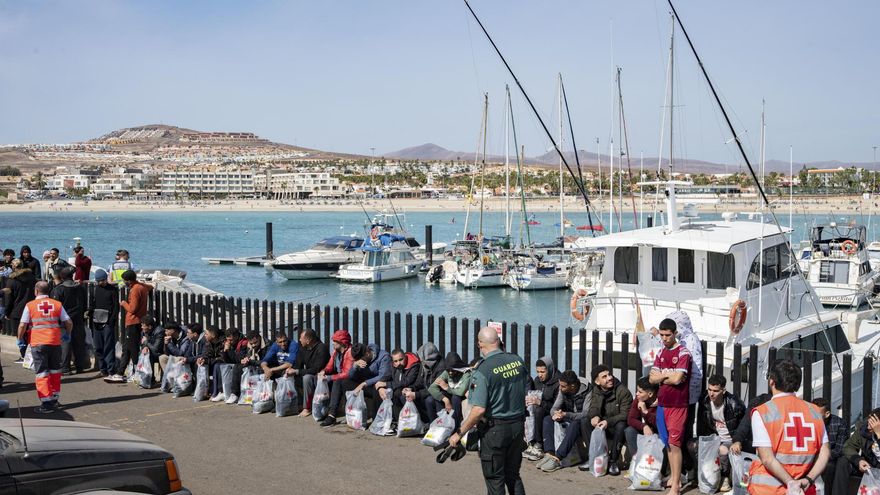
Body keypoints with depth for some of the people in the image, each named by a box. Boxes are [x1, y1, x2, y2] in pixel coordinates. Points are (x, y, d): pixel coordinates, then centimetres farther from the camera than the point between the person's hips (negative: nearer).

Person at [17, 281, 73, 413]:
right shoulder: (57, 304, 4)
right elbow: (69, 323, 2)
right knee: (55, 372, 17)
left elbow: (22, 325, -7)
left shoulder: (30, 305, -2)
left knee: (42, 373, 0)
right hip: (55, 342, 2)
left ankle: (46, 403, -6)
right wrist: (67, 334, 21)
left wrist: (20, 339, 9)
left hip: (38, 343, -2)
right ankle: (54, 400, 24)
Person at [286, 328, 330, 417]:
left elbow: (316, 370, -27)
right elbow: (297, 364, 7)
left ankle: (307, 408, -25)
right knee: (292, 378, -8)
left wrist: (296, 371, -26)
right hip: (309, 375, 8)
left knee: (307, 377, -34)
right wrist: (291, 370, -17)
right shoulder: (303, 348, 1)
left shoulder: (321, 348, -22)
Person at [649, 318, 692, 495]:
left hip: (678, 405, -7)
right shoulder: (661, 352, 10)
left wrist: (661, 377, -5)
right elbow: (652, 378, 5)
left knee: (674, 444, -7)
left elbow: (677, 379, -21)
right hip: (662, 404, 7)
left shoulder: (683, 353, -11)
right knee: (668, 443, 13)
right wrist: (668, 375, -11)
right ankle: (673, 477, 25)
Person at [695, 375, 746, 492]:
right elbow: (701, 427, 6)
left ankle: (725, 477, -9)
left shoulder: (734, 404, -19)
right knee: (692, 445, -18)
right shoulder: (704, 402, -6)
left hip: (730, 440, -5)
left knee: (723, 450, -37)